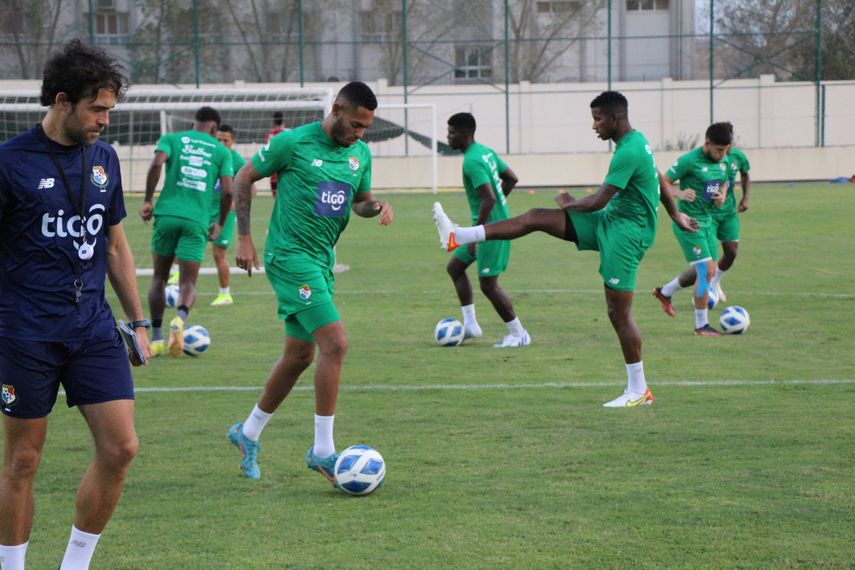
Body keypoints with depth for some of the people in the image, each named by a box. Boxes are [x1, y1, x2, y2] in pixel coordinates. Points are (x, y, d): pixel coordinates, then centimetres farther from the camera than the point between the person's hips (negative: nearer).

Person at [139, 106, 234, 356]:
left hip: (167, 214, 1)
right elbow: (228, 191, 1)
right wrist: (220, 223, 15)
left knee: (159, 278, 16)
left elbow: (157, 164, -10)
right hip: (197, 221, -1)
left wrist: (147, 201, -3)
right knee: (188, 283, 3)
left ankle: (156, 338, 12)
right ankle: (180, 318, -30)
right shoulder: (222, 151, 11)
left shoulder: (171, 138, 10)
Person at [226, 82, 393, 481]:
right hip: (290, 255, -8)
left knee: (300, 355, 13)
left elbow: (359, 200, 22)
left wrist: (377, 206, -2)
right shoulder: (294, 142, -11)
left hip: (322, 260, 8)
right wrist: (244, 238, -5)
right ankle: (323, 451, -11)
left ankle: (248, 433, 31)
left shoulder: (360, 153, 8)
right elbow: (244, 178, -1)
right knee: (335, 343, -17)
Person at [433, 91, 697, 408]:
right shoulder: (637, 140, 9)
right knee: (535, 218, 2)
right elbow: (660, 181, 24)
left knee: (619, 312, -6)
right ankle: (458, 238, 2)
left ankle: (638, 391, 3)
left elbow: (598, 202, -21)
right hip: (610, 222, 10)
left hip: (627, 232, -10)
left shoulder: (628, 153, -22)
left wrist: (570, 204, -2)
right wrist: (676, 215, 36)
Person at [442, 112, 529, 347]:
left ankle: (518, 334, 7)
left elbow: (488, 198, -28)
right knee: (454, 266, 16)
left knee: (488, 284, -3)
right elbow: (512, 179, 18)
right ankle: (470, 325, 17)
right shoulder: (485, 151, 9)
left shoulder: (472, 161, -21)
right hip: (495, 221, 10)